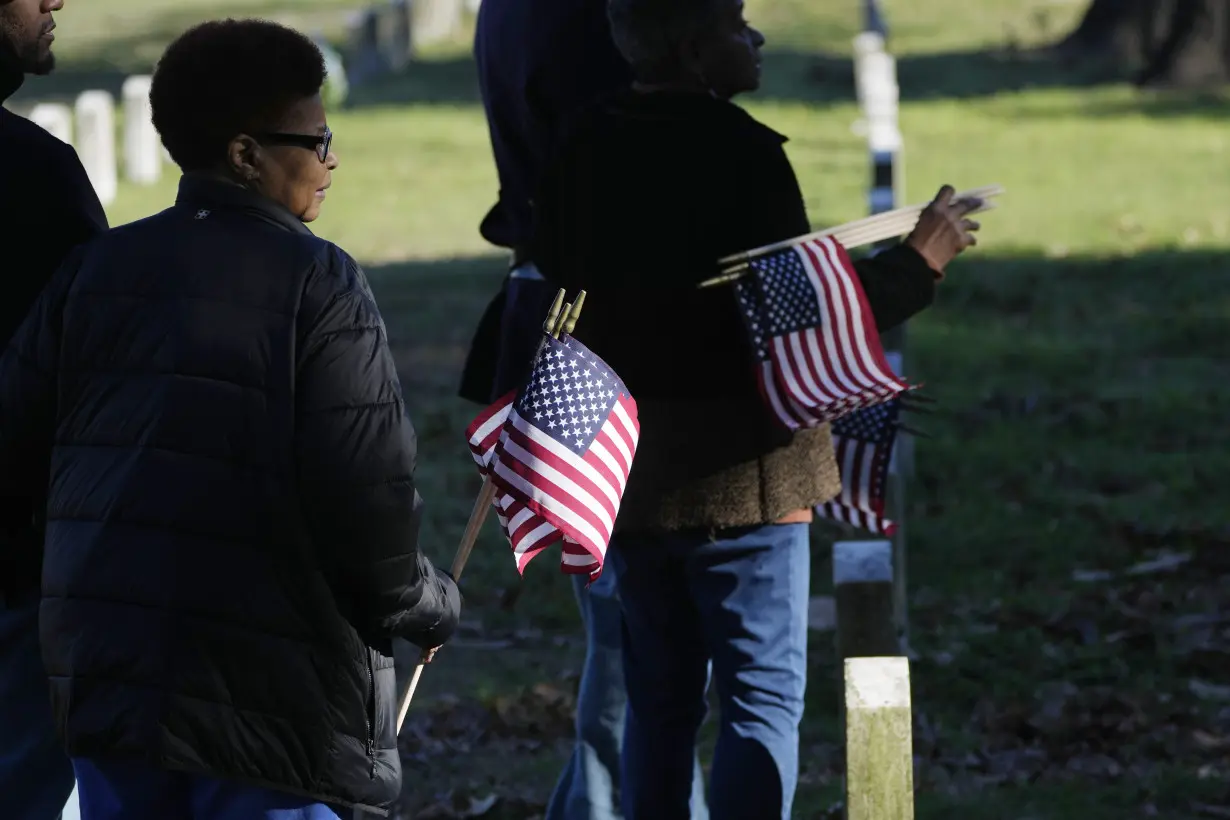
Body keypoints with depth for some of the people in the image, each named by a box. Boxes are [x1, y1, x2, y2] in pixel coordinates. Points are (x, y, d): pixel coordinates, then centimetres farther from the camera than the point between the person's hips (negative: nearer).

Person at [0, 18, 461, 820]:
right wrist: (429, 604, 4)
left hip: (106, 677, 5)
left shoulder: (97, 270, 7)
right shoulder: (318, 284, -9)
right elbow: (366, 497, -15)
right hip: (270, 697, -5)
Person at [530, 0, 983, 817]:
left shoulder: (583, 152, 3)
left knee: (660, 700, 16)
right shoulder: (740, 154, -17)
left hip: (626, 467, 7)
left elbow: (561, 288, 10)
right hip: (739, 470, -7)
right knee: (764, 701, -2)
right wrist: (919, 262, -9)